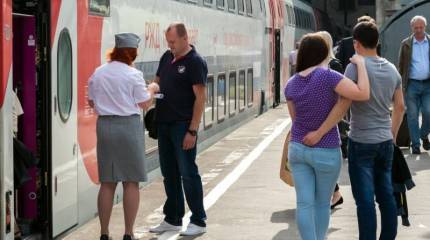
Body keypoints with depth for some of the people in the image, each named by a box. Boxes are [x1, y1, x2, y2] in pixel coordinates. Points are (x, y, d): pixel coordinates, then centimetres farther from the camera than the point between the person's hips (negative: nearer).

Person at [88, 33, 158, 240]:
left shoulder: (98, 73, 5)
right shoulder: (133, 75, -10)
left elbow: (91, 102, 12)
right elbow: (144, 103, -3)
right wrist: (151, 89, 15)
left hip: (104, 125, 5)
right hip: (128, 125, -5)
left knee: (107, 183, 10)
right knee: (131, 182, 3)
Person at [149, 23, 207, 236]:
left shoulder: (195, 62, -11)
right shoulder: (167, 57, 11)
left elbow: (200, 97, -14)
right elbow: (157, 83, 23)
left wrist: (193, 130, -19)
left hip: (183, 125, -7)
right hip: (164, 123, 7)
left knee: (188, 173, -3)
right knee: (169, 173, 12)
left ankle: (198, 222, 5)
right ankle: (173, 219, 21)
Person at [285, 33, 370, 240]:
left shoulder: (291, 84, -1)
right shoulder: (327, 76, -19)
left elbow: (294, 116, 9)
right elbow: (363, 94, -24)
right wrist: (360, 64, -13)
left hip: (297, 148, 4)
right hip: (326, 152, -4)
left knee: (304, 203, 2)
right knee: (322, 204, 14)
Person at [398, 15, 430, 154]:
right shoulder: (406, 44, 3)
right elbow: (401, 65, 6)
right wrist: (401, 84, 1)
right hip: (412, 84, 0)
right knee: (412, 116, 1)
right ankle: (415, 145, 9)